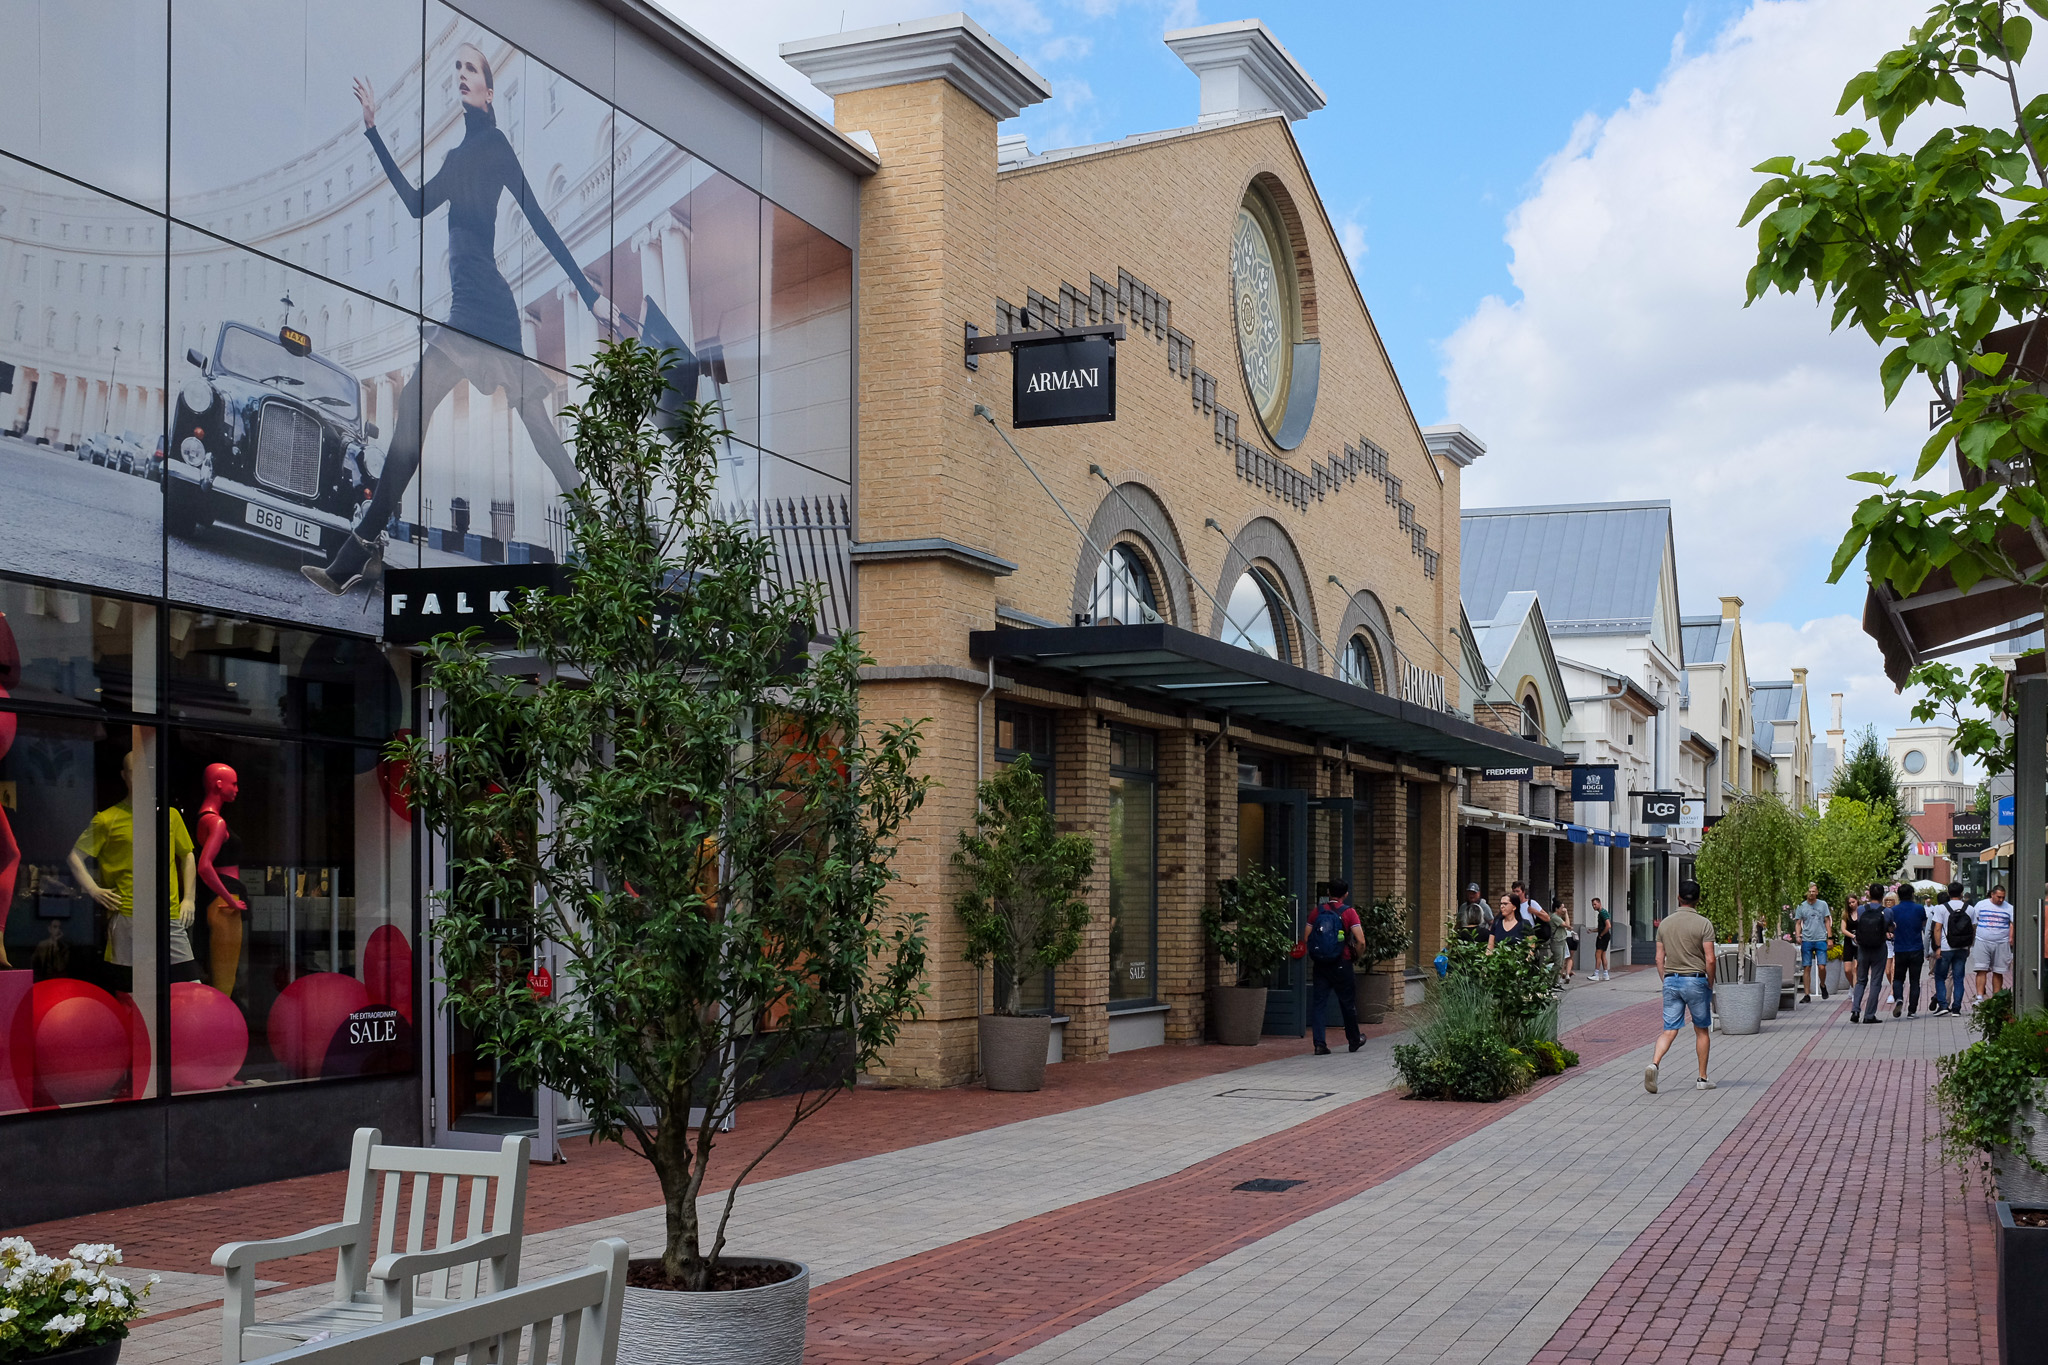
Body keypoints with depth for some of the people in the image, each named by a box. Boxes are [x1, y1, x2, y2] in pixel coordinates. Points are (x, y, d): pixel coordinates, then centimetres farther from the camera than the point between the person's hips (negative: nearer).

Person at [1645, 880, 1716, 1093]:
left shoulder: (1665, 923, 6)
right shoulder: (1704, 924, -7)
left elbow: (1659, 958, 7)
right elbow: (1710, 959, -11)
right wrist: (1710, 985, 1)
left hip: (1671, 980, 3)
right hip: (1695, 980, -3)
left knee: (1669, 1030, 2)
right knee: (1702, 1030, 12)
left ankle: (1654, 1064, -23)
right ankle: (1702, 1078, 17)